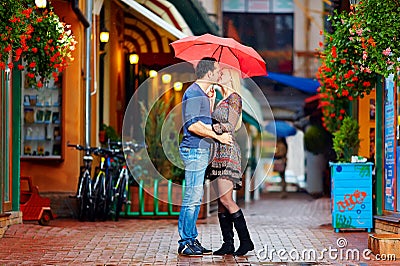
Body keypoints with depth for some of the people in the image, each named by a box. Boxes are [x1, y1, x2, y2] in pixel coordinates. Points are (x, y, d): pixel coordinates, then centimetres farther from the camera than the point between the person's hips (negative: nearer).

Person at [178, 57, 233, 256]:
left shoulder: (202, 94, 20)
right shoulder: (194, 93, -13)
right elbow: (193, 125, -21)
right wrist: (218, 136, -16)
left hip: (201, 150, 10)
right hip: (194, 150, -10)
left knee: (195, 198, 11)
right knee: (192, 197, -8)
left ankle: (191, 240, 16)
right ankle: (186, 242, -4)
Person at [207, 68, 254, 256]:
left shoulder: (234, 98, -5)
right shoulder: (222, 101, 21)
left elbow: (230, 126, -14)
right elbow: (214, 124, 13)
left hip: (228, 151, -9)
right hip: (218, 152, 9)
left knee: (226, 199, -14)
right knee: (221, 201, 4)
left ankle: (246, 241, -9)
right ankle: (228, 244, 5)